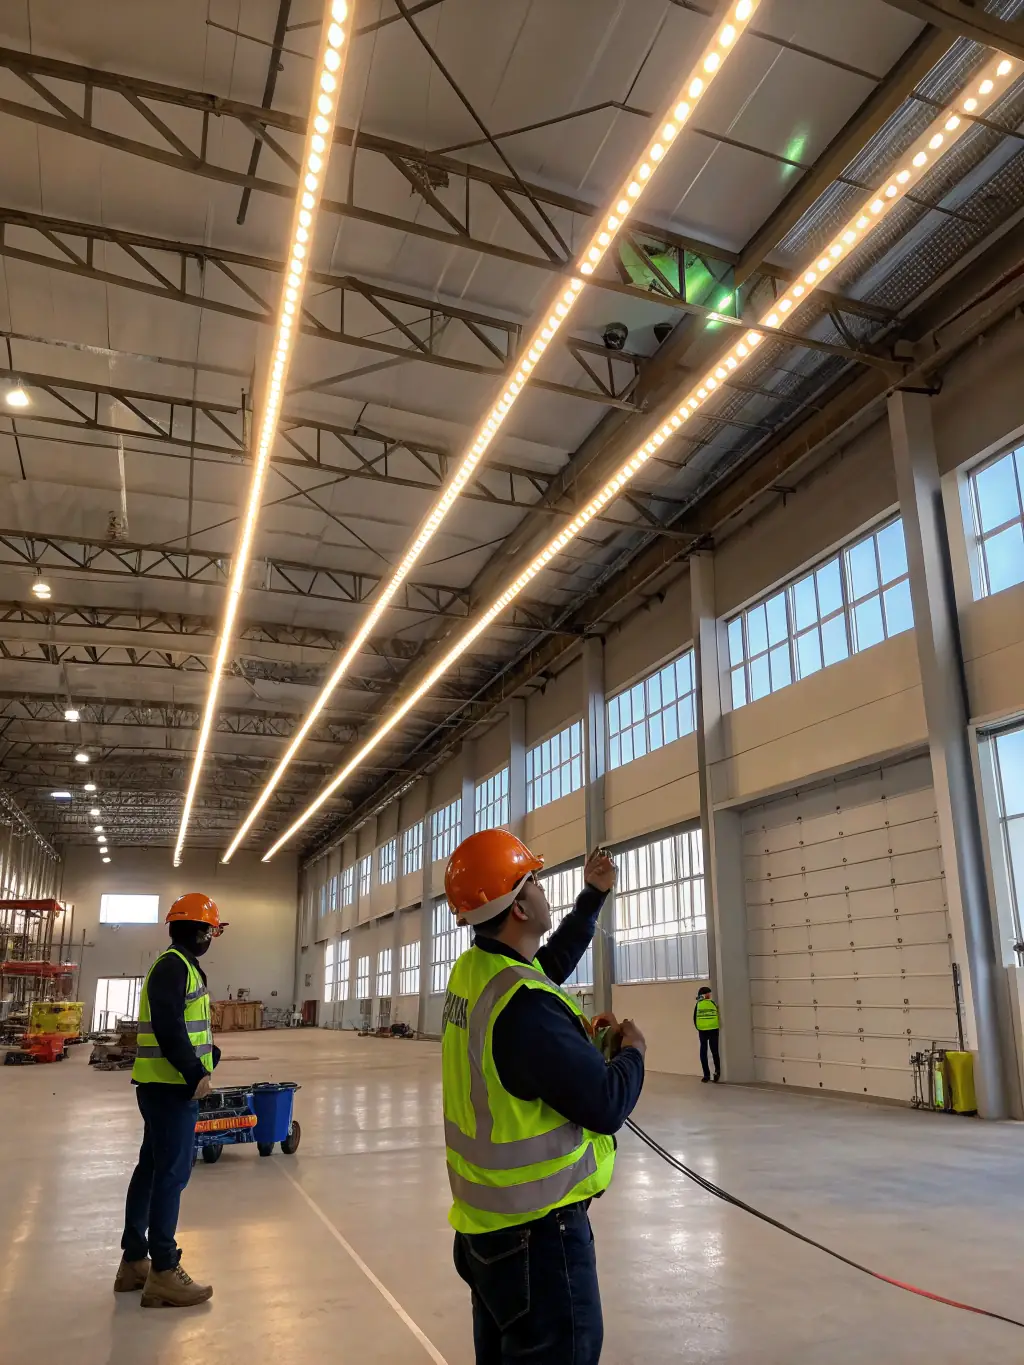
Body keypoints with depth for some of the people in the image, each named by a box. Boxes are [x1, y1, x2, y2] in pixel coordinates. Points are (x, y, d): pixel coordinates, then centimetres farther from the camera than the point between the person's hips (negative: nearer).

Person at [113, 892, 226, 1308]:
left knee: (152, 1169, 15)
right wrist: (195, 1072, -23)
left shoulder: (182, 966, 17)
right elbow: (167, 1026, -25)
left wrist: (209, 1057, 12)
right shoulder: (173, 965, -16)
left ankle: (134, 1261, 25)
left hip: (167, 1085, 10)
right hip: (171, 1086, -10)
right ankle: (163, 1273, 2)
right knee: (171, 1173, -5)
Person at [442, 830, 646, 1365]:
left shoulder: (471, 972, -1)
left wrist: (593, 896, 22)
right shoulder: (526, 1006, -30)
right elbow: (606, 1106, -25)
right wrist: (633, 1052, -5)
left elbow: (550, 964, 18)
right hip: (535, 1231, -9)